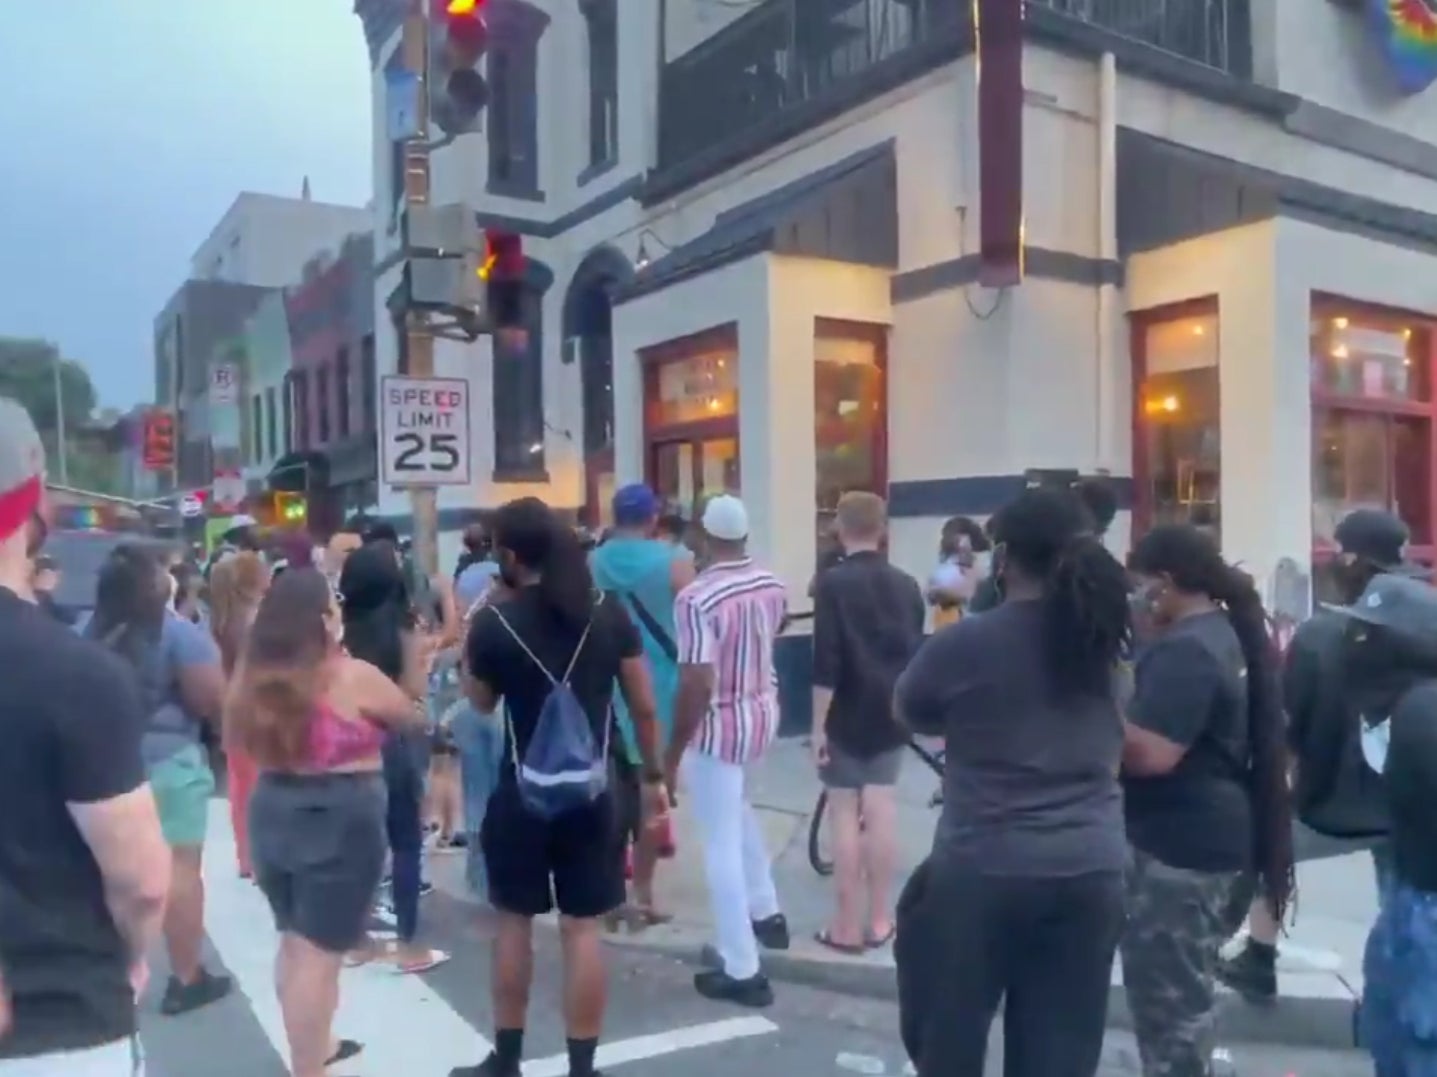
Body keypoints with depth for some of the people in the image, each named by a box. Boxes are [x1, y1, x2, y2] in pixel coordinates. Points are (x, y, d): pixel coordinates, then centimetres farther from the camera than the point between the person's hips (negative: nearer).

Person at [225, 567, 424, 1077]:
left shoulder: (254, 675, 2)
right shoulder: (353, 676, -16)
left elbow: (238, 741, 15)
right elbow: (413, 717, -2)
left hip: (273, 812, 7)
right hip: (340, 820, -7)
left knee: (295, 942, 21)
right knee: (319, 952, -1)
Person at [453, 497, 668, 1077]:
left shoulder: (494, 621, -10)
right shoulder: (609, 611, -4)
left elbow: (481, 702, 7)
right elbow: (644, 707, 0)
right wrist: (653, 776, 11)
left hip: (520, 795, -1)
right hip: (591, 794, 2)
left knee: (513, 922, 16)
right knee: (582, 929, 8)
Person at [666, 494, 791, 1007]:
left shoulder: (696, 598, -23)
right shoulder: (772, 585, -2)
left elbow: (697, 685, -25)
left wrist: (673, 752, -15)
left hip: (718, 724, -7)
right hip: (764, 711, 7)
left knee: (722, 844, 4)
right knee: (735, 805, 32)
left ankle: (741, 971, 12)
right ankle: (765, 912, 40)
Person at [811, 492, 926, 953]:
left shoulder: (833, 582, -12)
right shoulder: (906, 584, 5)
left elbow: (826, 661, -17)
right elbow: (917, 653, 10)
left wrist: (818, 723, -12)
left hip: (847, 714, -5)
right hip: (890, 713, 5)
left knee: (844, 813, 2)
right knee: (880, 809, 11)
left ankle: (848, 926, 6)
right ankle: (879, 920, 17)